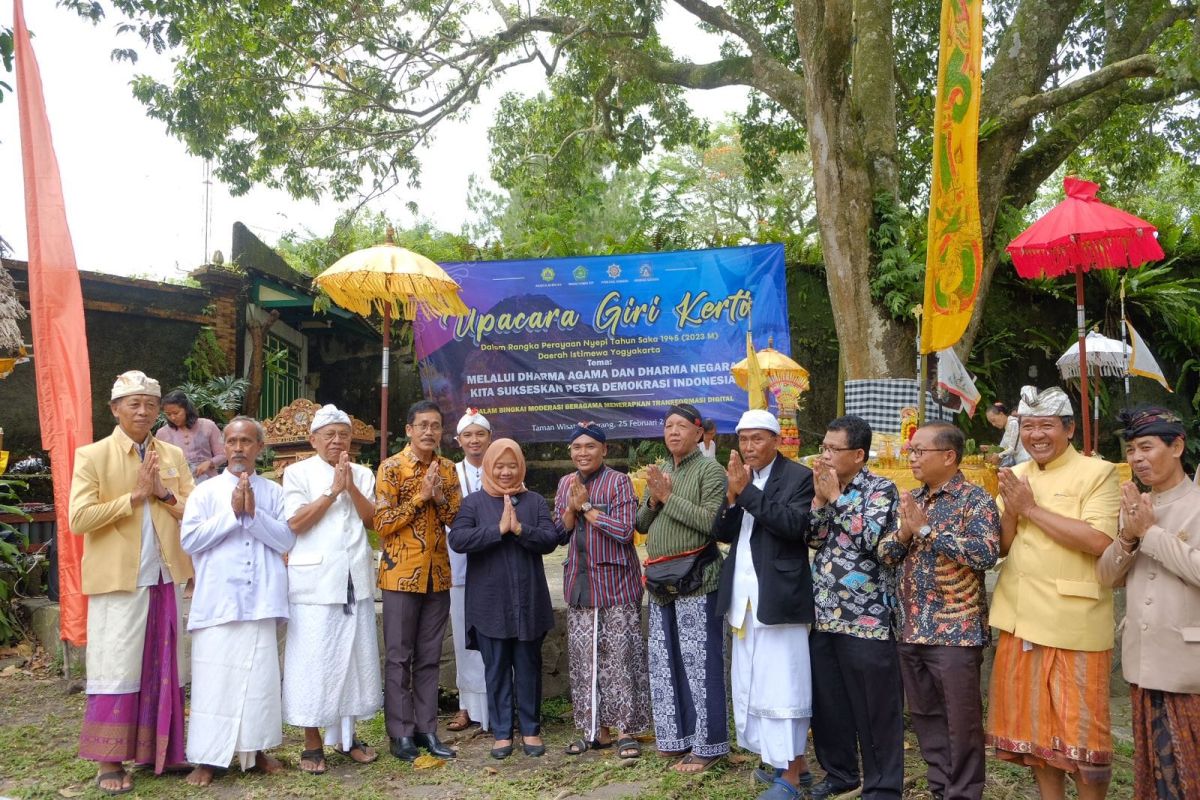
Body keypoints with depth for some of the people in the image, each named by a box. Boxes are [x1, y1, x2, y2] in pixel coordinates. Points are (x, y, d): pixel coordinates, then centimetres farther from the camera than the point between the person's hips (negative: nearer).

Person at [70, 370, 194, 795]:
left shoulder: (172, 456, 9)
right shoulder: (92, 455, -3)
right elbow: (78, 519, -13)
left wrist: (162, 493, -11)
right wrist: (133, 496, -15)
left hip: (167, 578, 4)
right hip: (118, 581, -4)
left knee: (164, 667, 11)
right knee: (117, 669, 1)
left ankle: (162, 750, 22)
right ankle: (109, 762, 12)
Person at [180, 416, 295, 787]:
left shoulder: (273, 492, 8)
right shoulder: (205, 491, 5)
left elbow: (287, 540, 0)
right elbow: (189, 540, -5)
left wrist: (253, 514, -12)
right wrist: (231, 513, -11)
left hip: (260, 600, 2)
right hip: (218, 601, -1)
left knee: (260, 677, 7)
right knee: (214, 679, 0)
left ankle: (256, 748, 20)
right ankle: (206, 757, 8)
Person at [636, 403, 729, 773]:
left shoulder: (709, 469, -7)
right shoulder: (659, 472, 14)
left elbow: (712, 521, -18)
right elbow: (641, 525, 14)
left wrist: (668, 497, -16)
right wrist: (653, 500, -5)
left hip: (696, 579, -7)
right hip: (661, 580, 7)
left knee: (700, 661, -1)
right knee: (666, 660, 13)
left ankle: (707, 745, 10)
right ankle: (677, 735, 26)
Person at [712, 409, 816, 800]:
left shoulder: (798, 476, -7)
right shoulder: (739, 476, 12)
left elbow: (794, 524, -21)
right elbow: (723, 533, 7)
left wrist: (747, 491, -21)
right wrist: (732, 495, -11)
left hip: (778, 597, -7)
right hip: (744, 597, 7)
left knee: (782, 684, -3)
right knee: (753, 682, 13)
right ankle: (791, 761, 26)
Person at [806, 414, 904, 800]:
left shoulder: (881, 489, -5)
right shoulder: (824, 487, 12)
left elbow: (868, 538, -19)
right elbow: (813, 539, 4)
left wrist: (836, 496, -13)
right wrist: (820, 497, -6)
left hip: (866, 617, -6)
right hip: (823, 613, 6)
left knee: (875, 705, 2)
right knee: (827, 700, 13)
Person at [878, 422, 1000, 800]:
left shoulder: (975, 500, -9)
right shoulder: (911, 499, 11)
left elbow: (986, 554, -24)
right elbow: (884, 554, 12)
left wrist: (926, 529, -21)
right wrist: (904, 532, -9)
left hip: (956, 630, -7)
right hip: (911, 630, 7)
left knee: (961, 720, 4)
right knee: (924, 715, 16)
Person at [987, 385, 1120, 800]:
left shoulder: (1097, 473, -5)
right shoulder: (1014, 477, 12)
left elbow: (1099, 541, -19)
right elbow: (999, 547, 11)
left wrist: (1032, 509, -14)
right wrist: (1010, 512, -8)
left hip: (1074, 622, -5)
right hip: (1020, 618, 6)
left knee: (1082, 730, 3)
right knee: (1034, 724, 14)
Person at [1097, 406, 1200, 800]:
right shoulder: (1134, 507, 9)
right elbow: (1107, 575, 6)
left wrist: (1150, 532, -17)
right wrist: (1128, 537, -10)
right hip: (1143, 660, 6)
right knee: (1154, 763, 18)